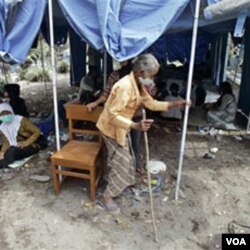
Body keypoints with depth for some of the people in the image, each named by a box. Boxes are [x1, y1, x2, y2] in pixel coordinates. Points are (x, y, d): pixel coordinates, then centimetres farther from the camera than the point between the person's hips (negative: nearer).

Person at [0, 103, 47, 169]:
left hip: (32, 144, -7)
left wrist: (26, 143, -23)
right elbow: (6, 142, 1)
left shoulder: (21, 120, -13)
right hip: (17, 147, 7)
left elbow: (37, 131, -15)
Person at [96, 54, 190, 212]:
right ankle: (107, 197, 14)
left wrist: (173, 104, -3)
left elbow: (151, 103, 7)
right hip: (112, 128, -9)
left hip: (122, 127, 9)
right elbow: (113, 114, -32)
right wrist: (135, 126, -43)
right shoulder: (125, 86, -31)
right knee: (121, 162, -3)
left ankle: (125, 183, 46)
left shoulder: (139, 84, 1)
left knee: (127, 158, 22)